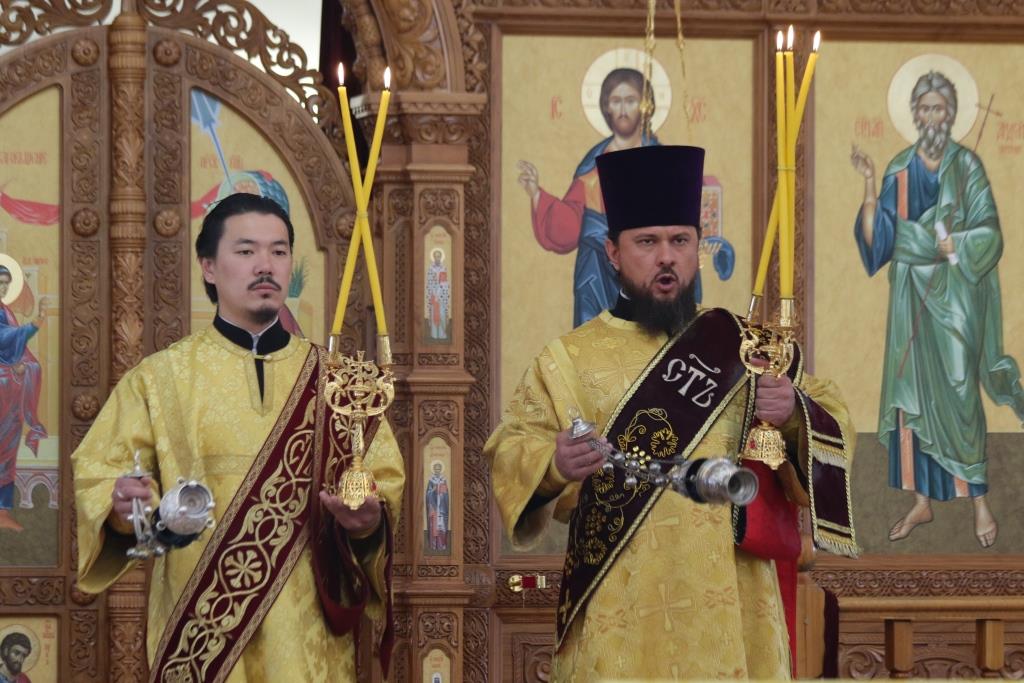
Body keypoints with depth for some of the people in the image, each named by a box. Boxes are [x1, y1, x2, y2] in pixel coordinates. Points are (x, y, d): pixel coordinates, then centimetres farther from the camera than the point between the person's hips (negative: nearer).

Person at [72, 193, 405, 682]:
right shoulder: (159, 379, 3)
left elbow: (385, 482, 6)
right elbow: (97, 475, 1)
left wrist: (370, 519, -15)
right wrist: (120, 504, -21)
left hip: (308, 630, 1)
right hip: (201, 627, -1)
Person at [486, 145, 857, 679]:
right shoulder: (569, 359, 3)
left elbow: (833, 427, 10)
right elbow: (509, 452, 1)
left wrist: (795, 414, -12)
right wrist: (552, 463, -21)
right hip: (617, 612, -2)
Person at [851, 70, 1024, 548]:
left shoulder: (967, 167, -2)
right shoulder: (899, 171, 6)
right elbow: (875, 238, -2)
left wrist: (950, 247, -17)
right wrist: (869, 188, -12)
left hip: (956, 295, -3)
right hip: (911, 295, 3)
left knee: (959, 395, -4)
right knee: (912, 394, 4)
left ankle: (978, 499, 6)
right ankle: (922, 501, 13)